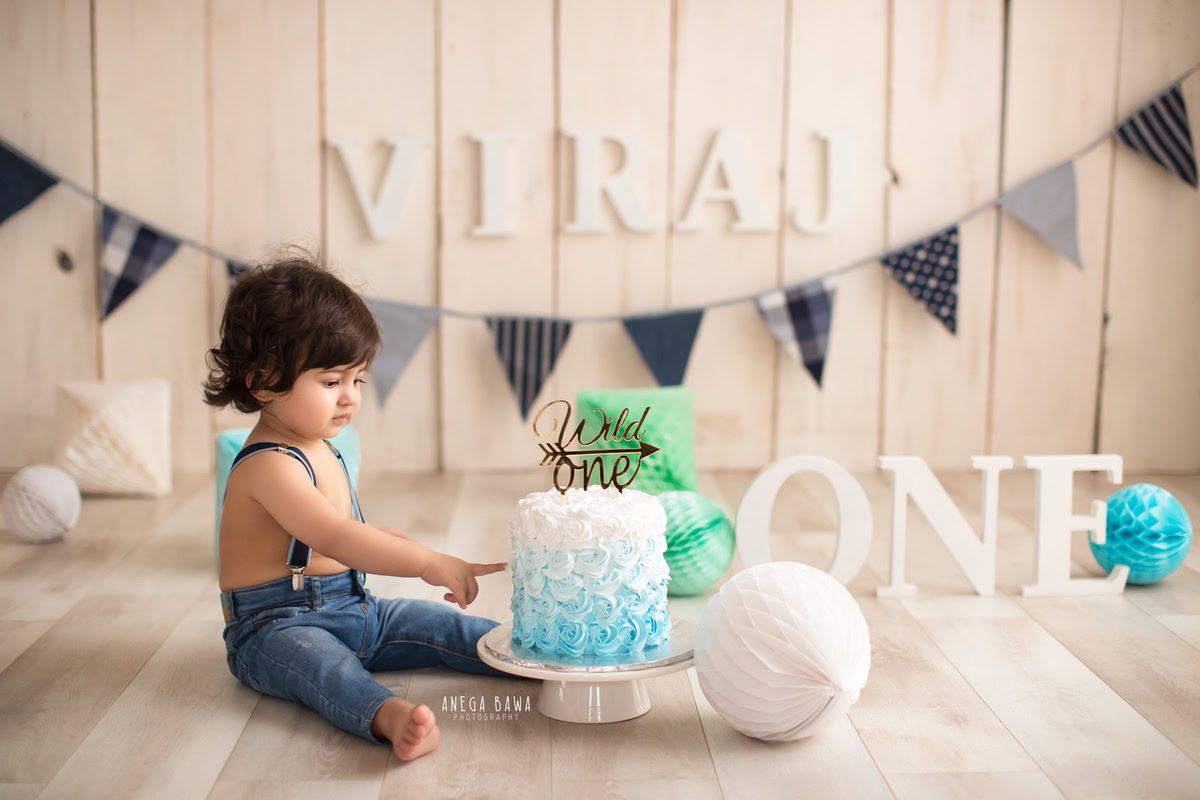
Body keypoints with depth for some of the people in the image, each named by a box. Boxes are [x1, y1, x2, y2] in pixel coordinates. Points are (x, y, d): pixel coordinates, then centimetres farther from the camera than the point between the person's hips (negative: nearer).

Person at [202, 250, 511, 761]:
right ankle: (389, 716, -66)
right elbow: (335, 538, -30)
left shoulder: (320, 449, 12)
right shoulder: (268, 465, -21)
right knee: (324, 663, -39)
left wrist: (394, 540, 12)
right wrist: (427, 562, -32)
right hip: (274, 624, -10)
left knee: (439, 624, -2)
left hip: (350, 608, 10)